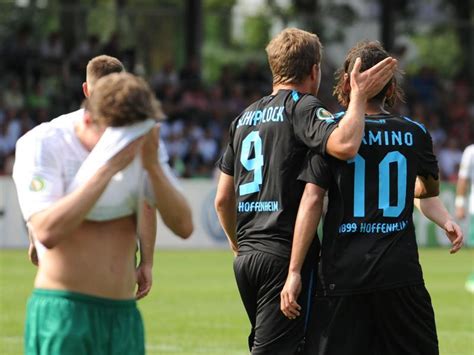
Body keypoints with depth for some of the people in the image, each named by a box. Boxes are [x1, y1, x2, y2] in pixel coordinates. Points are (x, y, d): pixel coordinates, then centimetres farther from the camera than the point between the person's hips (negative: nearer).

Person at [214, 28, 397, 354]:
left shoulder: (246, 117, 17)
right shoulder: (303, 106, -6)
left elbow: (222, 199, 20)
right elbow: (344, 145, -27)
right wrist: (359, 96, -13)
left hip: (247, 257, 8)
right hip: (285, 254, -8)